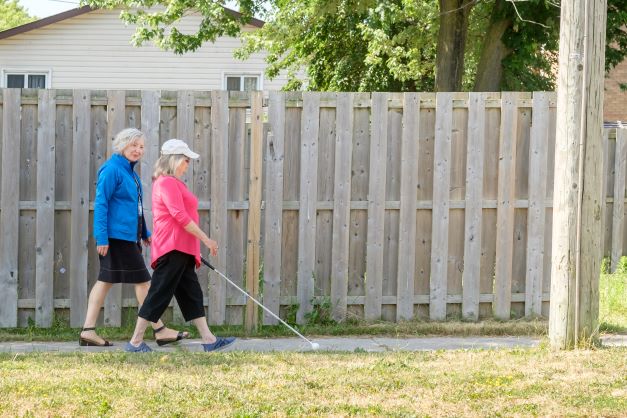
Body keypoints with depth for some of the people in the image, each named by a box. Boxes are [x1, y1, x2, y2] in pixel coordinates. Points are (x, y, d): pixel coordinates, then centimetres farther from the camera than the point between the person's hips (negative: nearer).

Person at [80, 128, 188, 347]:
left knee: (106, 281, 7)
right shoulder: (112, 169, -13)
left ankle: (88, 331, 8)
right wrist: (102, 237, -20)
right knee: (142, 280, -3)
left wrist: (145, 233, 26)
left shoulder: (129, 171, 15)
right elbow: (100, 204, -16)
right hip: (116, 236, -10)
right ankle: (160, 330, 4)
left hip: (128, 236, 10)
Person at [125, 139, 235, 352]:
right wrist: (206, 239, -18)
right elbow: (180, 216, -20)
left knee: (192, 294, 9)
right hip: (173, 248, -11)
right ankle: (135, 342, -3)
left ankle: (209, 339, 11)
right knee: (159, 294, -7)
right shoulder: (168, 182, -13)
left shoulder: (172, 183, 19)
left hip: (181, 250, 11)